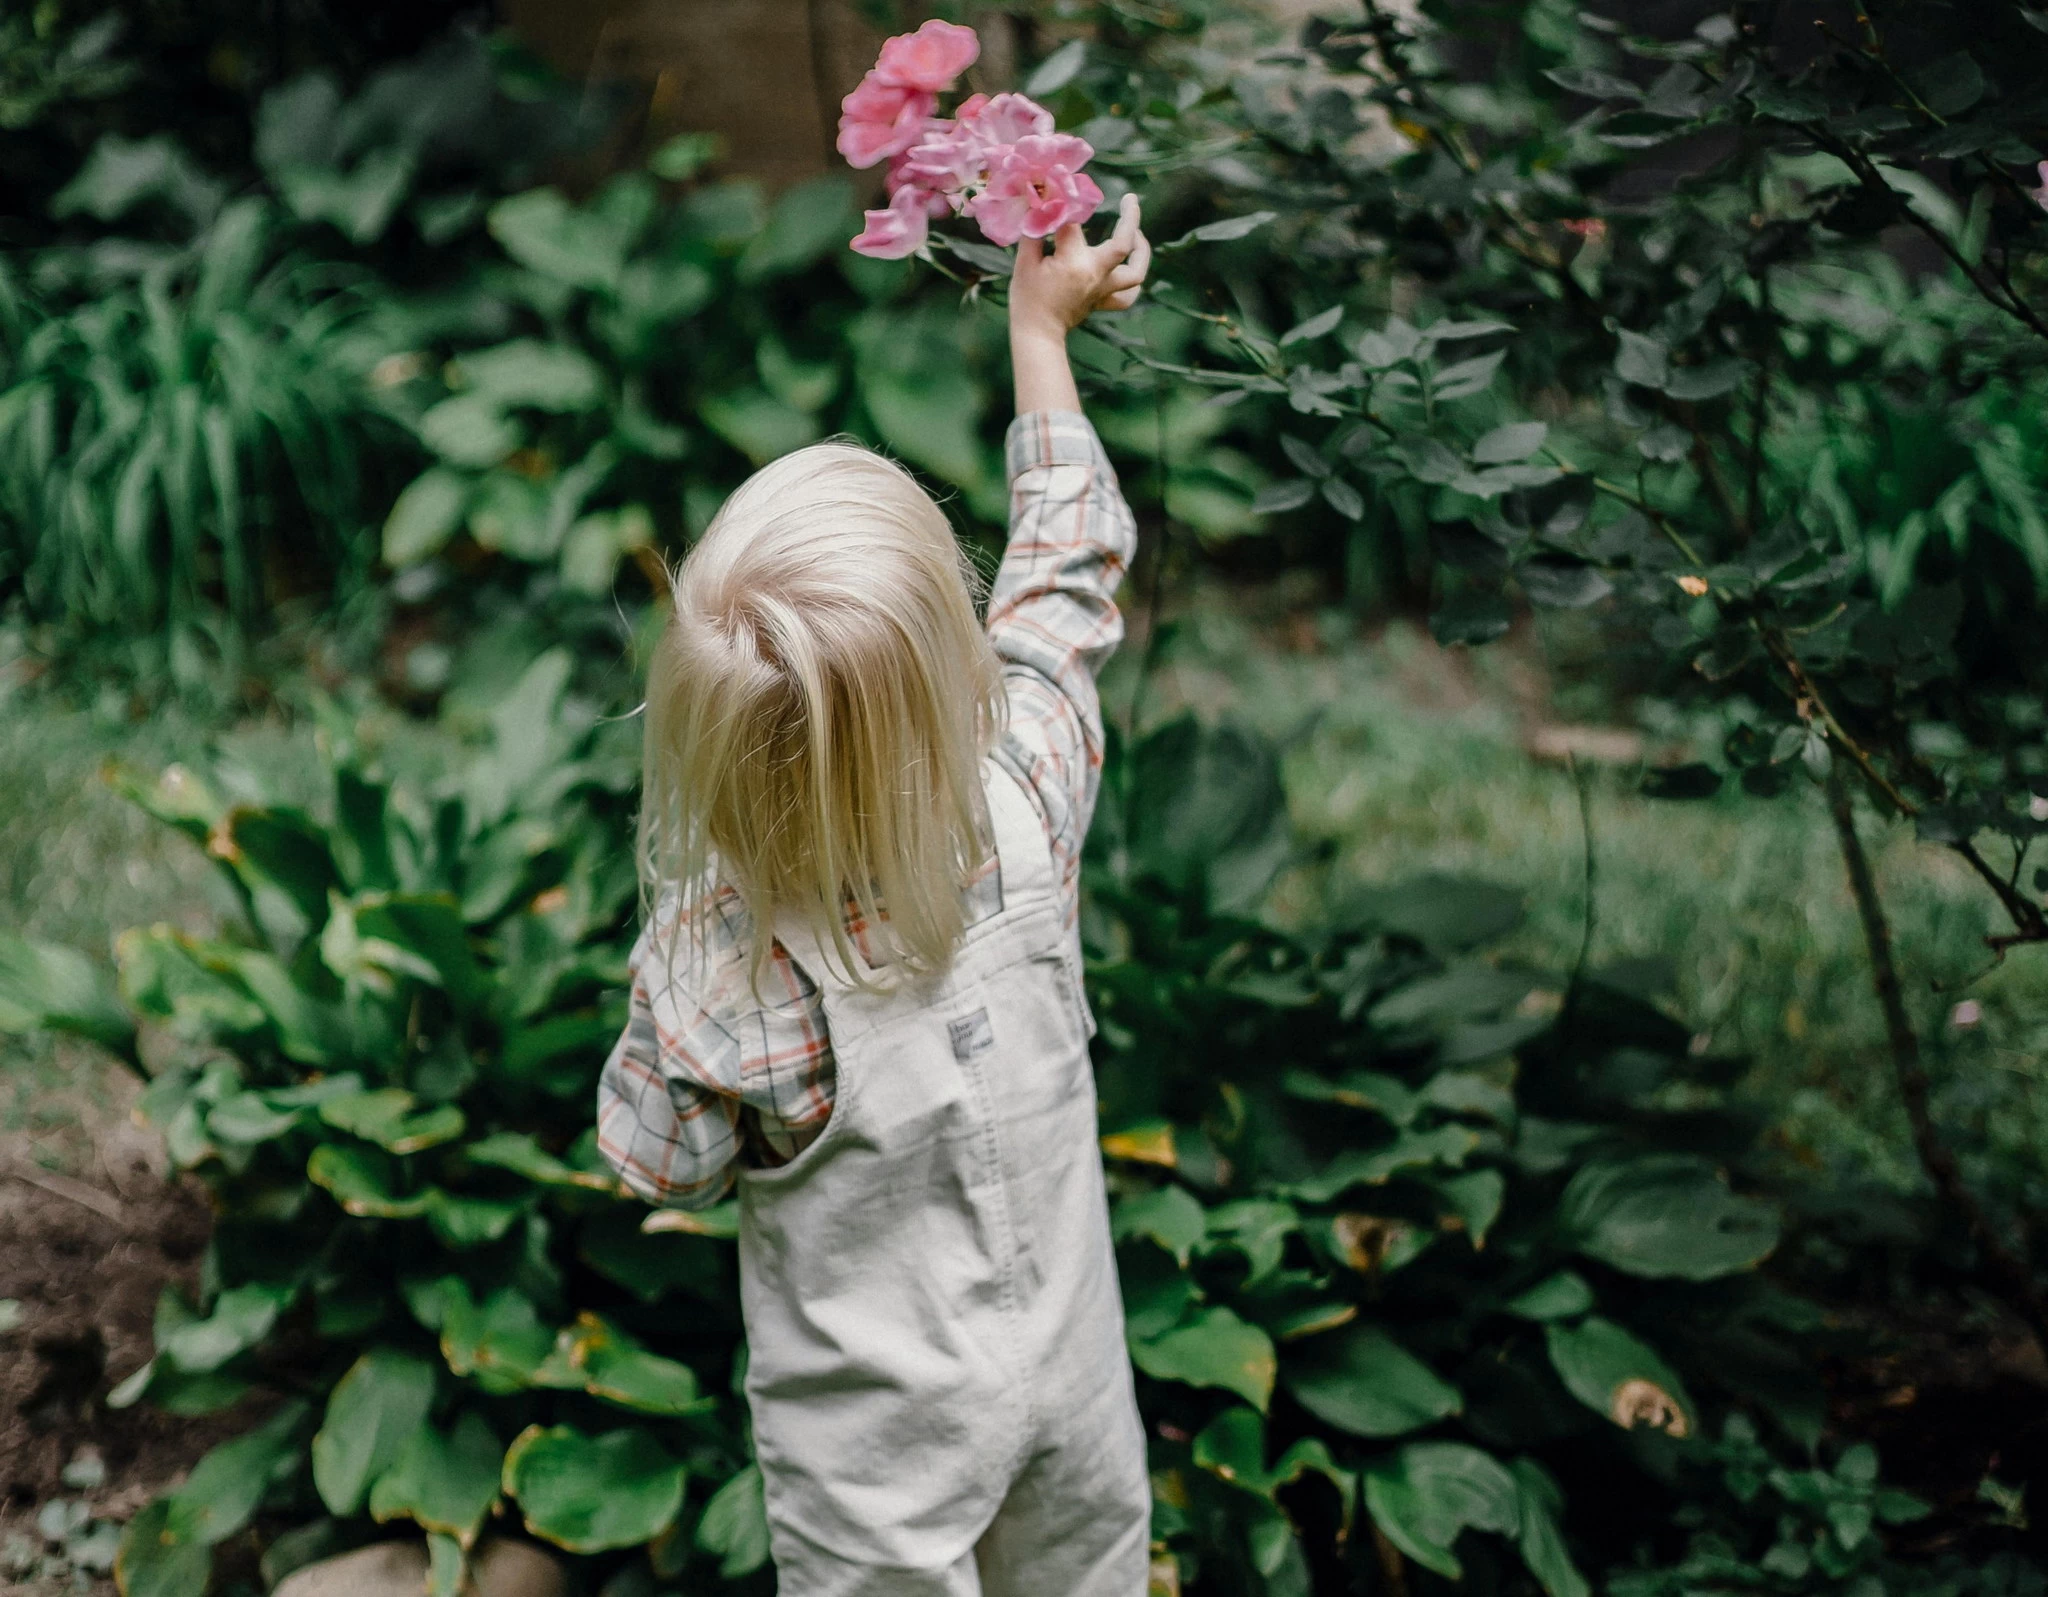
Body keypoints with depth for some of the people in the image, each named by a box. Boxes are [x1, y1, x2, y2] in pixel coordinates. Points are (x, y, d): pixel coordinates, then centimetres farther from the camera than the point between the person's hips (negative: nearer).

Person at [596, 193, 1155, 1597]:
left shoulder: (713, 974, -32)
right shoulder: (1029, 804, -24)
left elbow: (663, 1167, -13)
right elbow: (1071, 572, -7)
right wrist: (1040, 330, 5)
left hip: (879, 1432, -2)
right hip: (1068, 1360, 3)